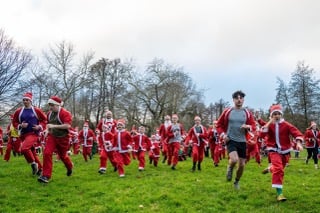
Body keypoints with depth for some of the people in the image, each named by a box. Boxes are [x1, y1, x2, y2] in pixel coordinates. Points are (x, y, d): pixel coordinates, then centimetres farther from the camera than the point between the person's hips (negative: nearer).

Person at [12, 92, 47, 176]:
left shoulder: (36, 110, -5)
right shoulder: (18, 111, 2)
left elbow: (44, 120, 4)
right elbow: (14, 122, 9)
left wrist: (40, 126, -11)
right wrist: (20, 125, -9)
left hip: (33, 133, -5)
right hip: (23, 134, 5)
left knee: (24, 148, -27)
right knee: (32, 152, 13)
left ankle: (33, 163, -4)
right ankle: (39, 168, 30)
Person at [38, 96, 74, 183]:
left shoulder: (65, 113, -18)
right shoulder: (49, 113, 4)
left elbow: (68, 125, -29)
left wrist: (54, 126, -30)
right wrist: (47, 130, 1)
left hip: (63, 138, -5)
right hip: (52, 137, 5)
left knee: (62, 155, 12)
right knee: (47, 153, -13)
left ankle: (70, 167, 46)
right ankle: (46, 176, -10)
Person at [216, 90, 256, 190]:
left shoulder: (247, 113, 1)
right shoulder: (227, 111, -3)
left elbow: (253, 126, 5)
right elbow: (219, 124, 6)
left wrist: (248, 126, -18)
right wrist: (222, 134, -9)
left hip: (242, 141, 3)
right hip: (231, 140, -3)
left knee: (242, 165, 8)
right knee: (234, 159, -27)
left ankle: (237, 182, 34)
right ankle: (230, 169, 10)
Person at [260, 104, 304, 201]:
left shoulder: (286, 125, -5)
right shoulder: (269, 125, -2)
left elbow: (297, 133, -11)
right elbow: (262, 134, -17)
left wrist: (298, 143, -29)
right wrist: (269, 123, -19)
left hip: (284, 151, 2)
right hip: (274, 150, -2)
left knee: (280, 169, 17)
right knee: (278, 169, -20)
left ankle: (270, 169, 54)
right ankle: (279, 193, -19)